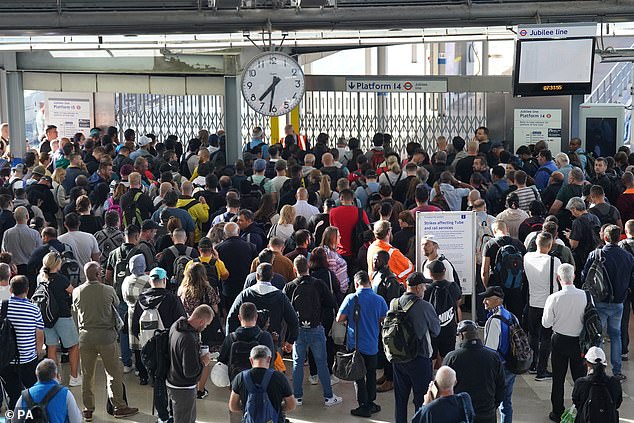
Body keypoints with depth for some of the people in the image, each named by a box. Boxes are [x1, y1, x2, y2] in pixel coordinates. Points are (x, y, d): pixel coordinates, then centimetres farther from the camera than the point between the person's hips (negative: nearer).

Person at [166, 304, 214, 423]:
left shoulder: (176, 325, -3)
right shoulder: (189, 340, -33)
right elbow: (190, 371, -30)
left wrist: (199, 354, 5)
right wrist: (203, 362, -13)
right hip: (183, 389, -9)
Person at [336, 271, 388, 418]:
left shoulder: (351, 298, -13)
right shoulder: (379, 300, -7)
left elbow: (339, 319, -9)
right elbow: (385, 320, 3)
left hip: (355, 345, -2)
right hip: (372, 345, 2)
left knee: (359, 376, 8)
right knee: (371, 374, 17)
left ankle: (364, 406, 10)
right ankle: (371, 403, 24)